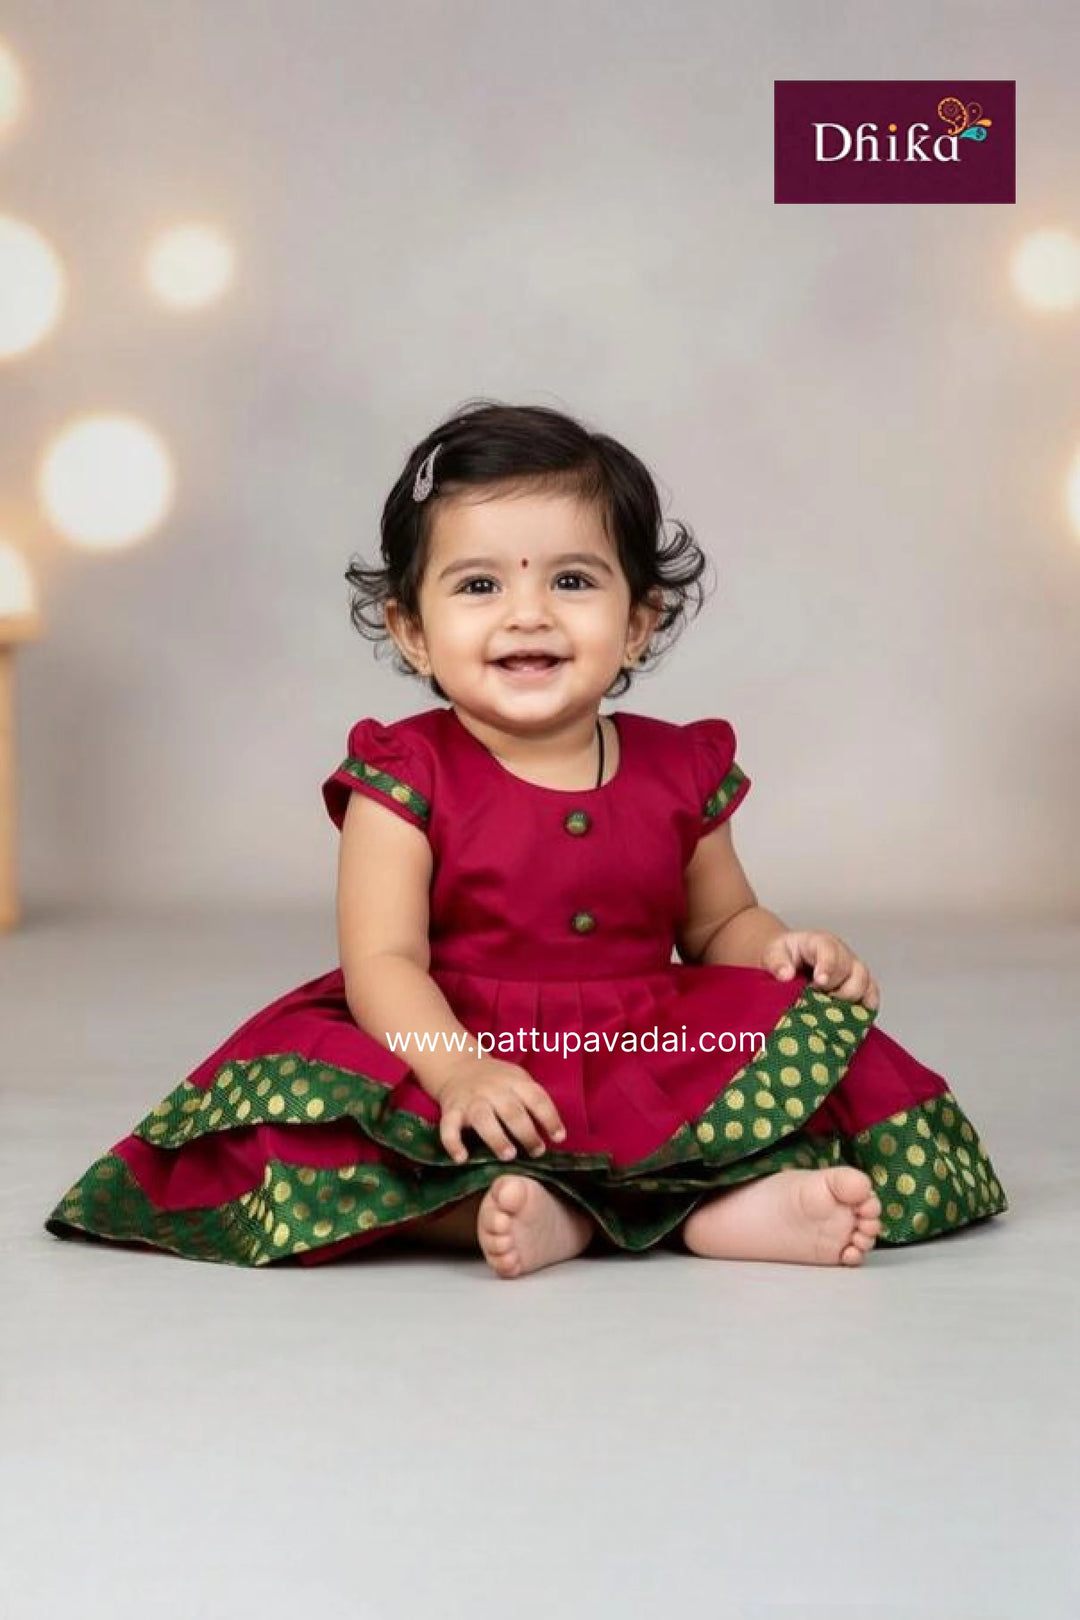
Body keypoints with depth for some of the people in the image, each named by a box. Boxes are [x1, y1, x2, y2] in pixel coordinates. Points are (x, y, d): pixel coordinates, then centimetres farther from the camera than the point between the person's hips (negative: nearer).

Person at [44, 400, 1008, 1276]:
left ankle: (740, 1202, -38)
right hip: (461, 1056, -3)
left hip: (653, 1067, 3)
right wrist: (458, 1072, -30)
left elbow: (721, 923, 20)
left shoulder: (678, 772, 6)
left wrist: (788, 953, -3)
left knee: (813, 1027, -18)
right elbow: (383, 960, -12)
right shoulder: (405, 778, -5)